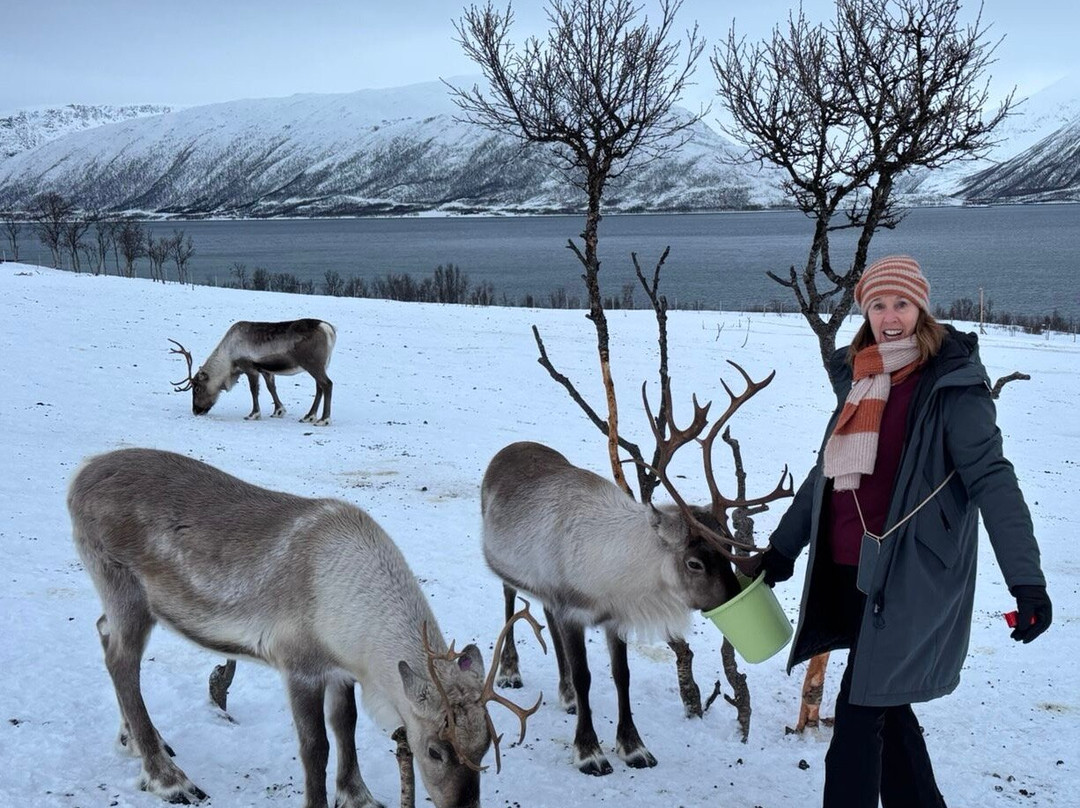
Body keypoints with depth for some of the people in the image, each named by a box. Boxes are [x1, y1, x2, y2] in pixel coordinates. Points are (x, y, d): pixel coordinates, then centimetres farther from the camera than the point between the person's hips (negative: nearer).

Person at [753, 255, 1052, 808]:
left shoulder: (951, 386, -10)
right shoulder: (859, 380, 11)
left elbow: (991, 478, -17)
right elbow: (826, 473, 20)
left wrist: (1026, 579, -24)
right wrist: (783, 546, 24)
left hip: (910, 575, -7)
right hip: (850, 571, 7)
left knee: (860, 707, -6)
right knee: (882, 702, 17)